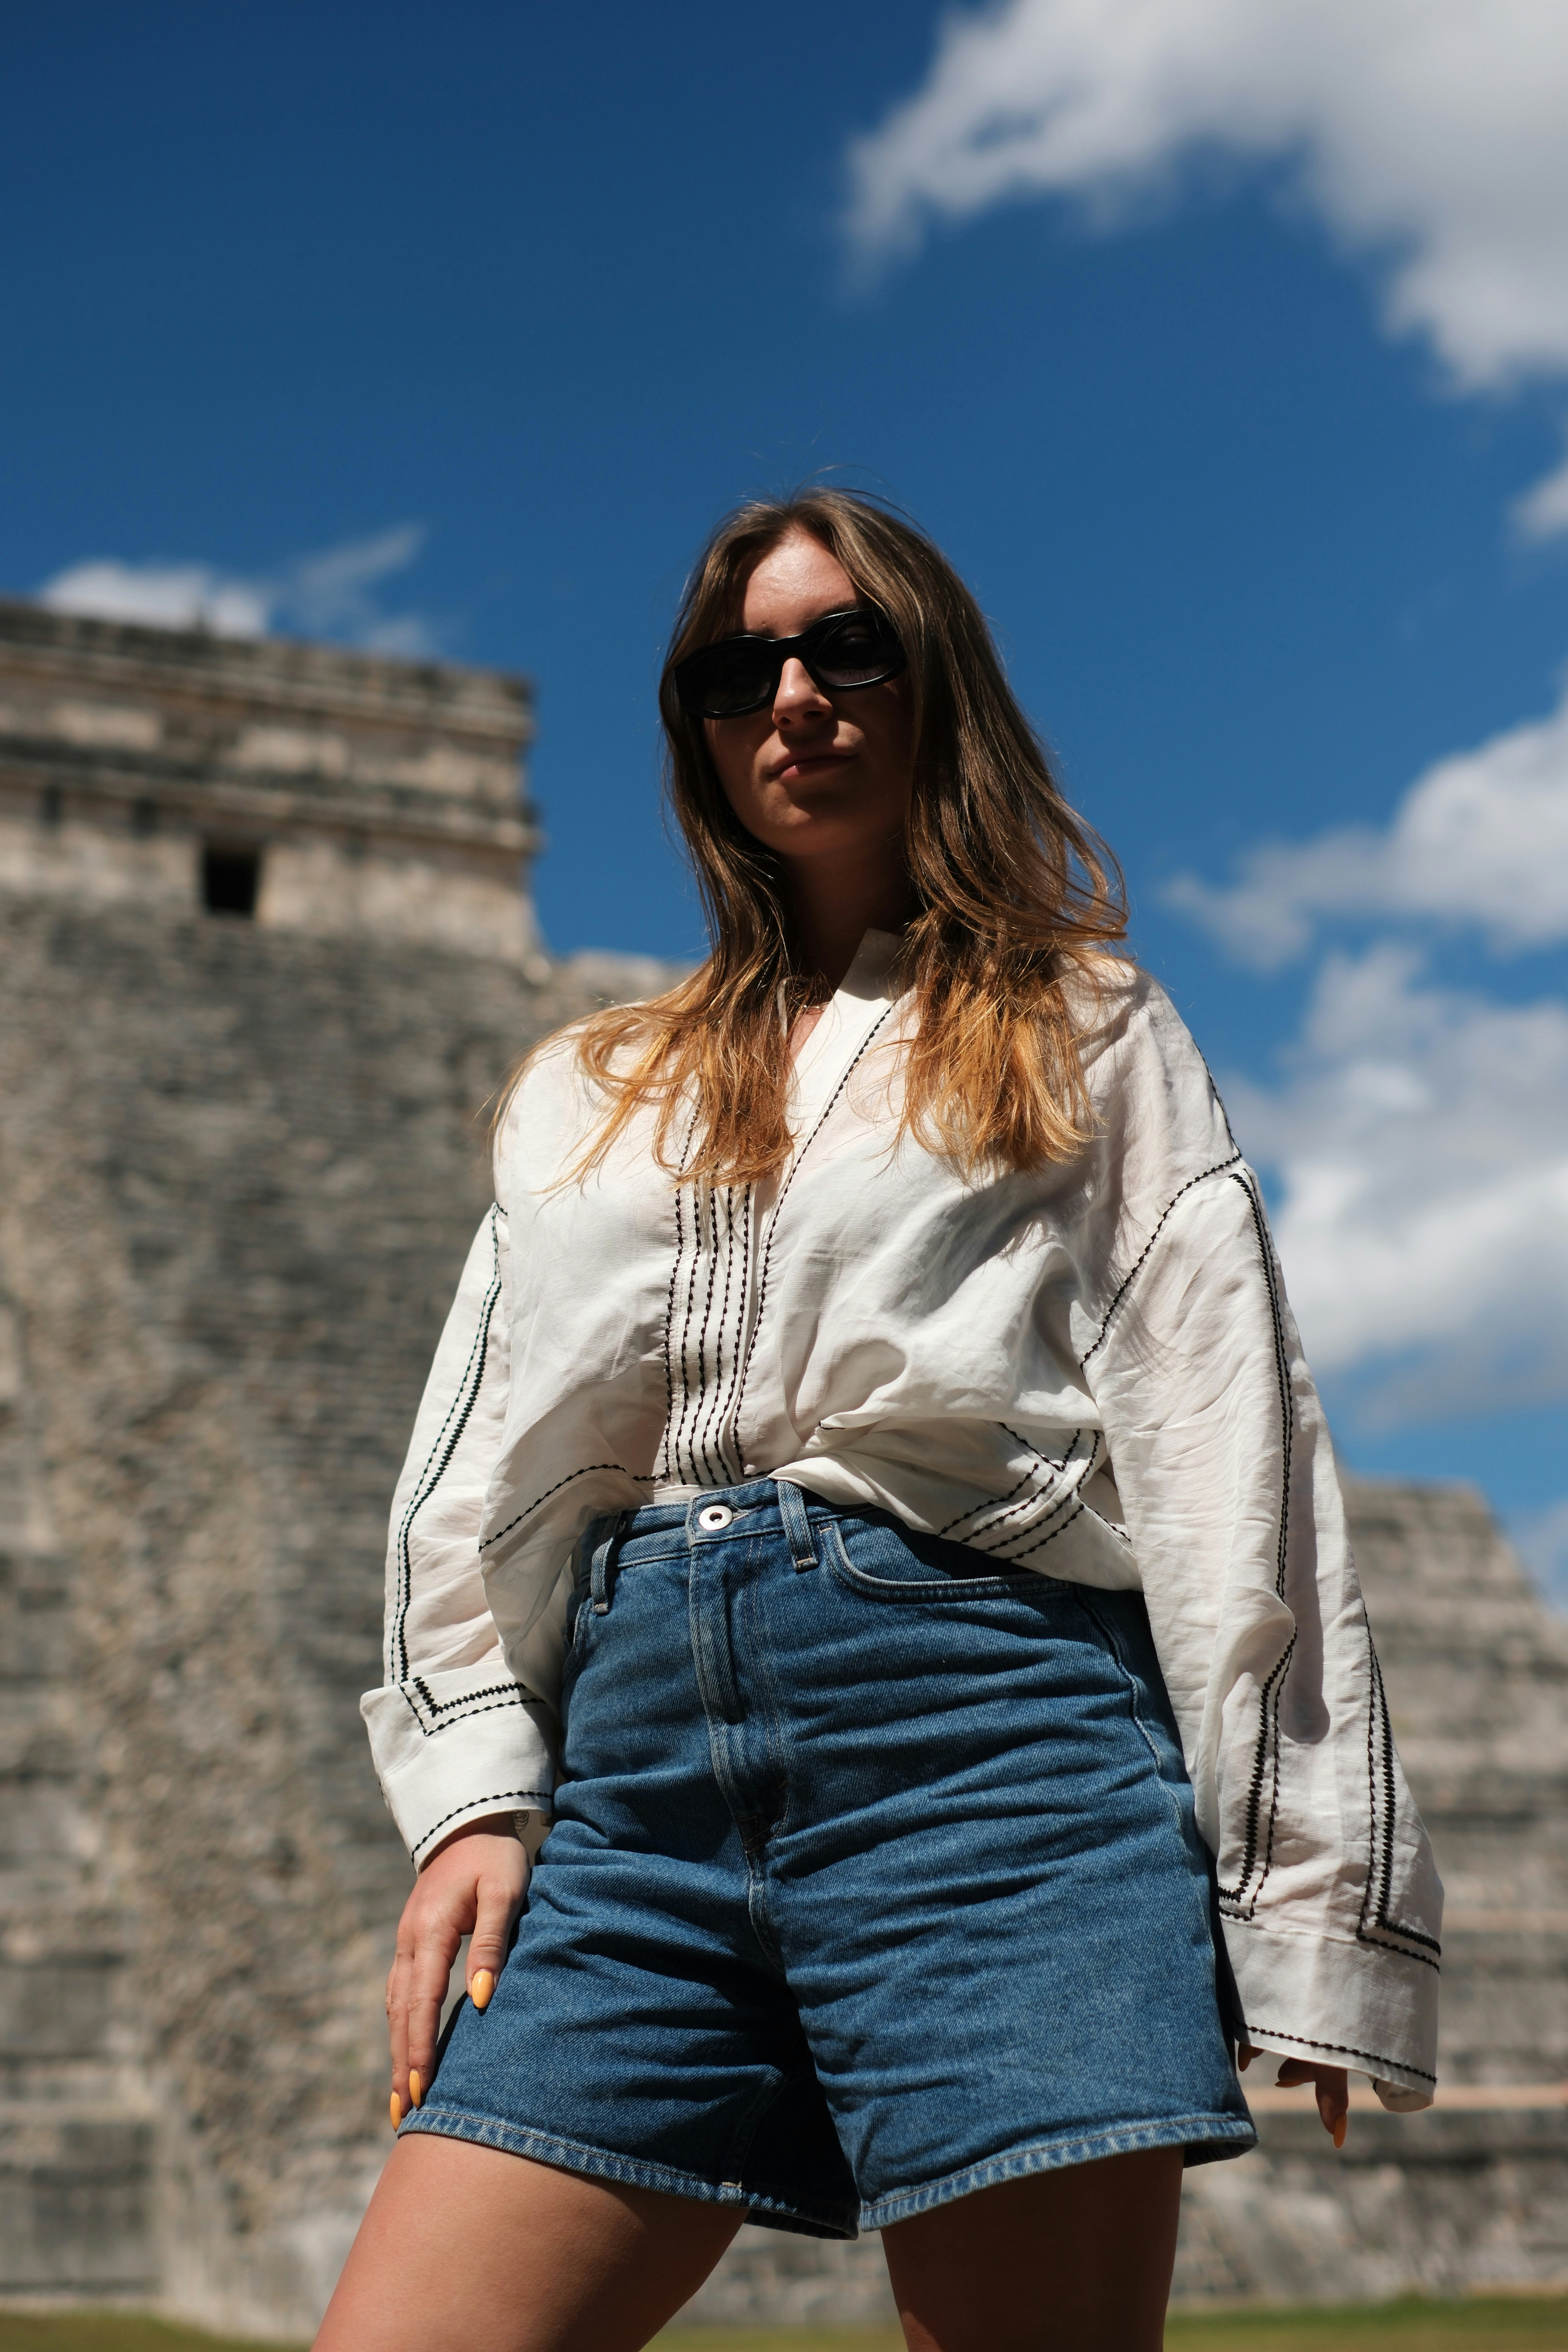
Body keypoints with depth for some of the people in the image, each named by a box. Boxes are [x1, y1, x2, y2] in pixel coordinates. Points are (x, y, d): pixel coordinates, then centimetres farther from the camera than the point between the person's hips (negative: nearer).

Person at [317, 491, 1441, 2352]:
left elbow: (1229, 1450, 7)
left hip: (984, 1729, -3)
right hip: (634, 1775, 3)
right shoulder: (587, 1095, 25)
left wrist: (1308, 1904, -2)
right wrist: (473, 1788, 1)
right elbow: (478, 1469, 17)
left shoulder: (1082, 1036, 16)